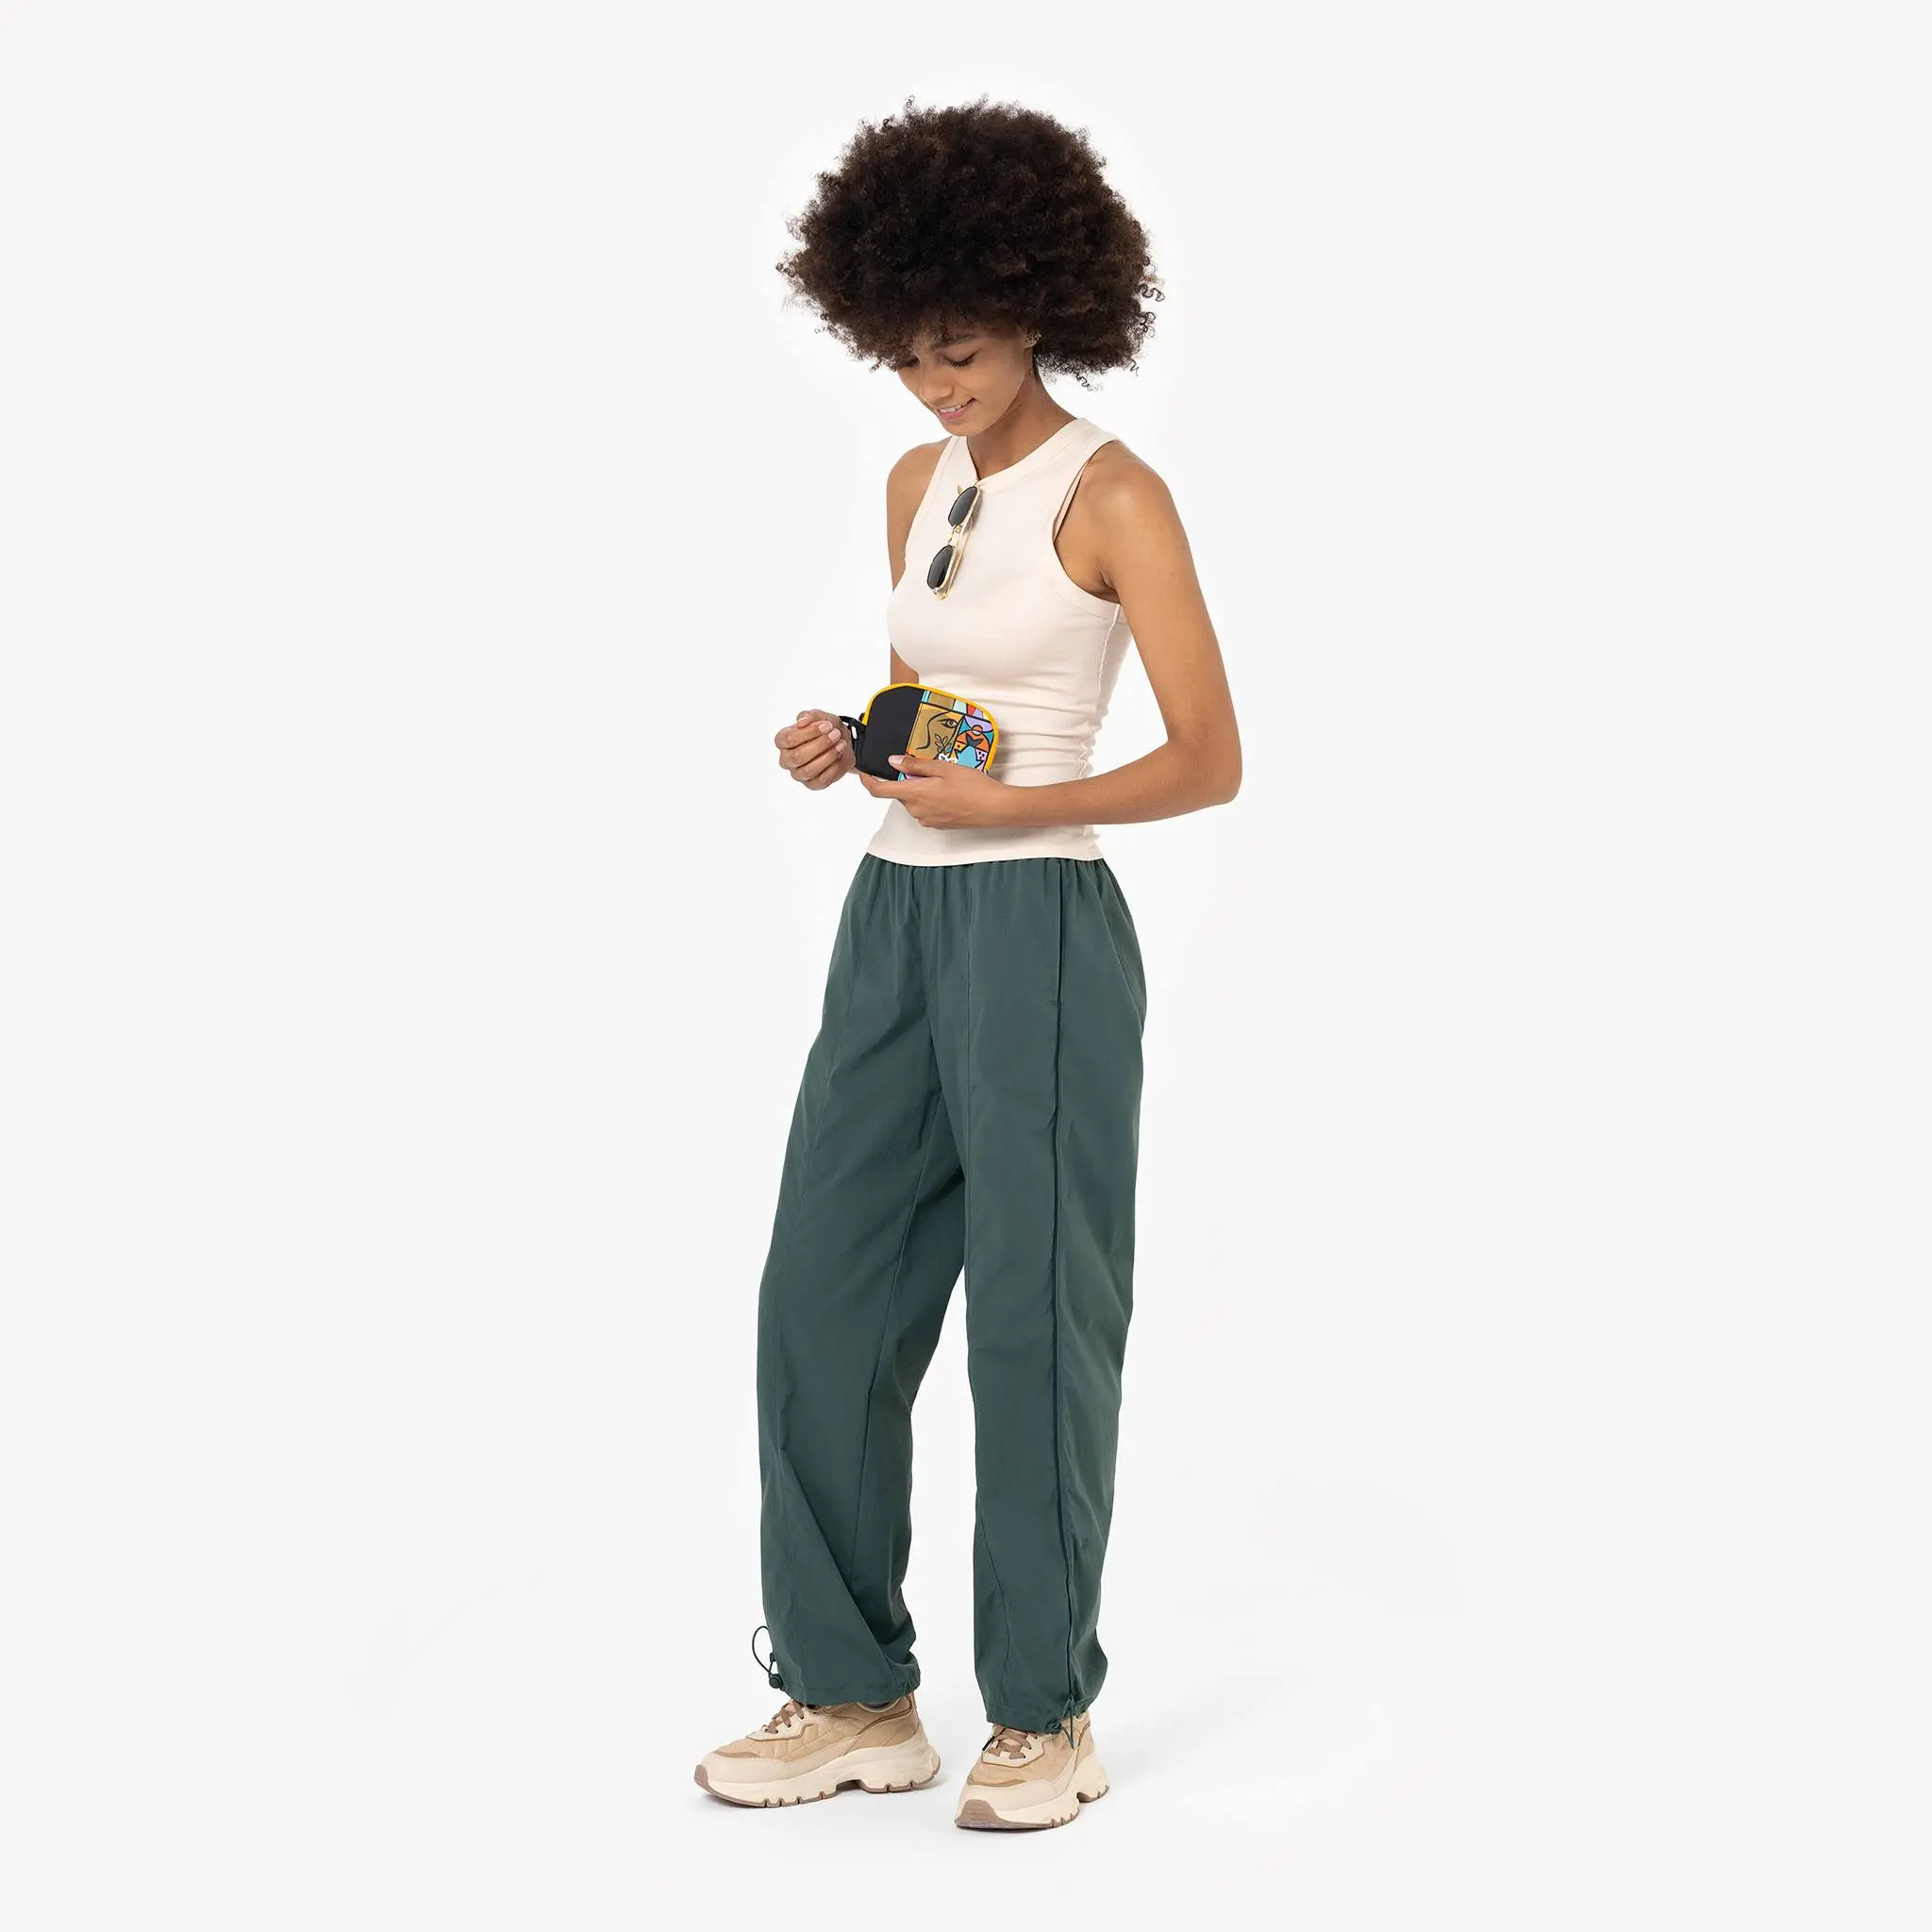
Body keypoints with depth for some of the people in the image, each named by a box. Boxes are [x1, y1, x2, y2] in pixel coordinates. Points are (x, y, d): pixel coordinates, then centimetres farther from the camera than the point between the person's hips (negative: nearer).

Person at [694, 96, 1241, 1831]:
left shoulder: (1113, 496, -8)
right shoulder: (919, 484, 13)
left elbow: (1209, 762, -10)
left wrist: (1003, 807, -19)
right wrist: (847, 748, 2)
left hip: (1037, 925, -7)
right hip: (895, 917, 7)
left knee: (1033, 1314, 1)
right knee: (823, 1297, 5)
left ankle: (1047, 1712, 16)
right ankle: (854, 1695, 18)